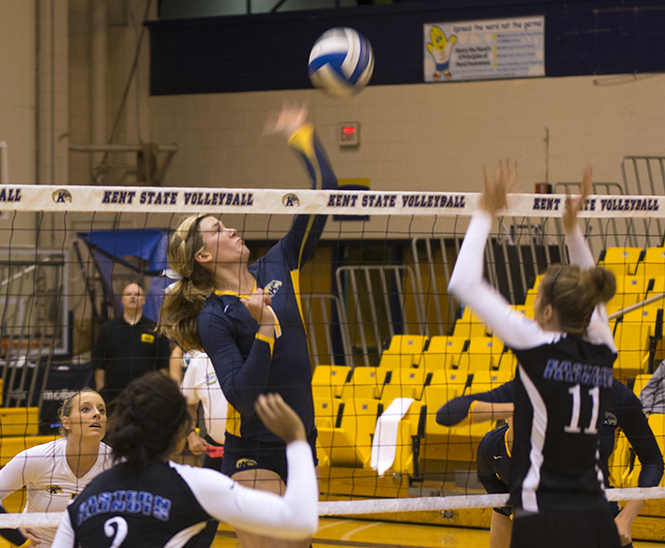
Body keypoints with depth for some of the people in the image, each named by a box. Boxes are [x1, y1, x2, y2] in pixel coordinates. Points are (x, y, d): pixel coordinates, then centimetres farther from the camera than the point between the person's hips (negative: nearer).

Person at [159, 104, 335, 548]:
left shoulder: (278, 268, 6)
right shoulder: (214, 317, -10)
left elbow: (326, 189, 5)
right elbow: (243, 397, -21)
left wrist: (302, 135, 6)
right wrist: (264, 330, -27)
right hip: (255, 456, -7)